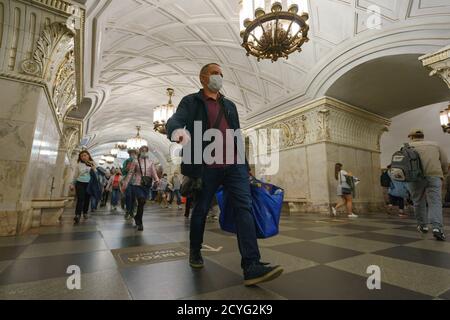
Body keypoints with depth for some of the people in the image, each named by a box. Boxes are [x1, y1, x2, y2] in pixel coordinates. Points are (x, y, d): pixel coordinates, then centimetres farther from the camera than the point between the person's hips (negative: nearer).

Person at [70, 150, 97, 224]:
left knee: (87, 199, 7)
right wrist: (72, 184, 12)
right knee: (80, 199, -12)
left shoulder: (93, 164, 6)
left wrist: (94, 169, -12)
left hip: (89, 184, 2)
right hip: (80, 183, -2)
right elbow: (75, 175, 10)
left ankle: (85, 213, 25)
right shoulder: (79, 164, 3)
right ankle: (77, 215, -15)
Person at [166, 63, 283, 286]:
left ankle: (251, 267, -9)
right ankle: (195, 252, 33)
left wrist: (243, 165, 15)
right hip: (206, 166, -3)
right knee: (200, 210, 8)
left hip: (233, 165, 4)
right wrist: (177, 130, -35)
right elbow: (174, 120, -9)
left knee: (245, 207, -10)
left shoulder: (230, 105, 22)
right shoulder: (191, 101, 9)